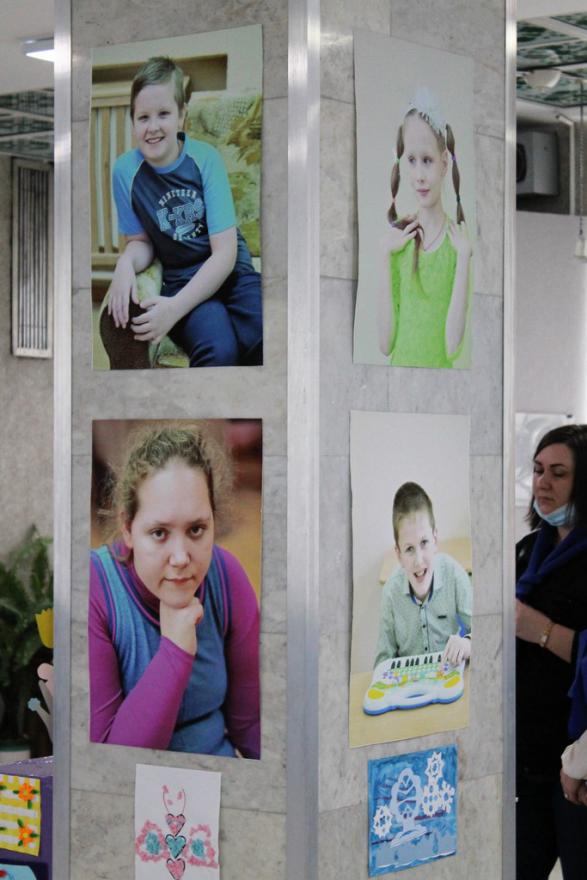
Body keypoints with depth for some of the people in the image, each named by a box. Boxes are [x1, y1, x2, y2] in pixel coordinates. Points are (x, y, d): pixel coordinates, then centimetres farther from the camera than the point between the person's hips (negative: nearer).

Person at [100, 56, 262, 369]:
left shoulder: (205, 158, -8)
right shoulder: (125, 170, -6)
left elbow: (225, 253, -11)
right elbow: (141, 241, 9)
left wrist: (175, 307, -23)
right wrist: (126, 262, -17)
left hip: (234, 274, 1)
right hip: (182, 280, -1)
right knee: (218, 349, -34)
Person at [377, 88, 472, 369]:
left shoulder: (458, 241, -3)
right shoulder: (397, 239, 4)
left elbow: (452, 348, -10)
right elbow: (385, 343, -3)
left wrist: (463, 256, -12)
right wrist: (384, 255, -6)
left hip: (440, 369, -2)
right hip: (400, 366, 2)